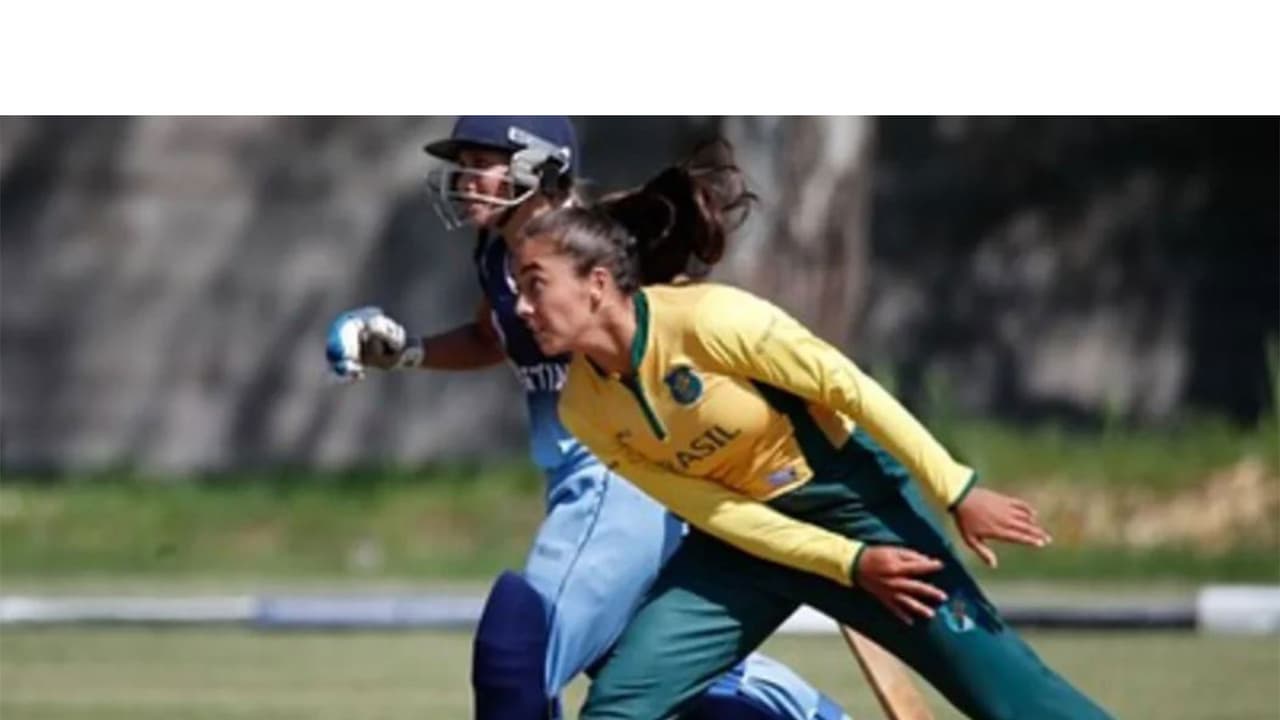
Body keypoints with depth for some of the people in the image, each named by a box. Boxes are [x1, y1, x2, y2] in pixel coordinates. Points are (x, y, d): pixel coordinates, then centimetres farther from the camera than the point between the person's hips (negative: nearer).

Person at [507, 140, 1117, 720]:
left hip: (848, 501, -5)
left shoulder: (706, 319, -25)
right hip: (749, 534, 5)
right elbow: (713, 512, -9)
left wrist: (959, 494, -18)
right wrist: (851, 563, -16)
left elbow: (849, 388, -18)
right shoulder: (584, 411, -9)